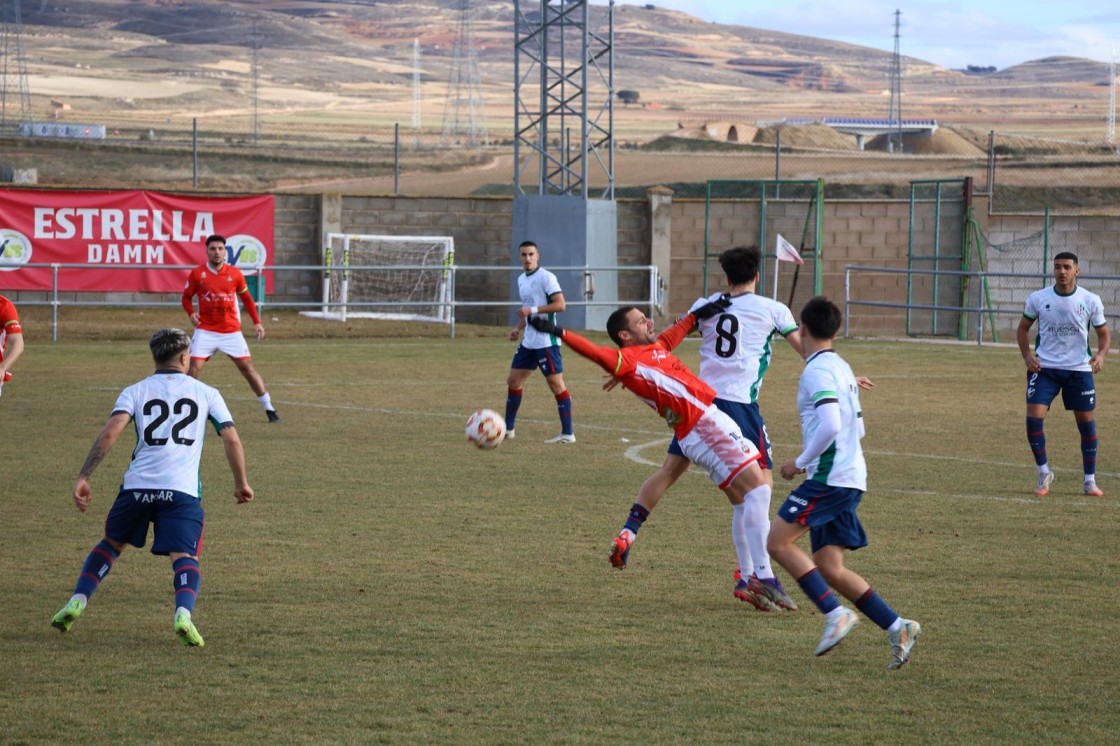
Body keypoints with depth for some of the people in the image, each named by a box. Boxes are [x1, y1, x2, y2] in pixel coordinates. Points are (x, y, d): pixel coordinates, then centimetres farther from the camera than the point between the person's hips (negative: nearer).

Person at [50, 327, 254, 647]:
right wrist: (241, 483, 21)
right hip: (182, 489, -2)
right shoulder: (206, 393, 14)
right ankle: (183, 612, -34)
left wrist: (83, 477, -5)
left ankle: (77, 602, 14)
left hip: (137, 486, 2)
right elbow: (232, 440, 8)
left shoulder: (135, 391, 12)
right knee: (185, 558, -4)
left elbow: (110, 432, -3)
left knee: (111, 543, 25)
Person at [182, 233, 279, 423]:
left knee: (247, 367, 1)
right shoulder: (197, 273, -3)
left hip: (231, 332, 1)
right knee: (194, 368, -12)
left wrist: (256, 322, 5)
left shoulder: (235, 274, 0)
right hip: (206, 331, -1)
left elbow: (246, 298, 12)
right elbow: (186, 297, 8)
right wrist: (191, 313, -12)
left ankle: (268, 408, 11)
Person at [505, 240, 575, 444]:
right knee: (514, 381, 11)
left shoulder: (546, 277, -11)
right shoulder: (521, 280, 15)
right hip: (528, 341, 9)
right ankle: (508, 429, 22)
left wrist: (533, 310, -23)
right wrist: (518, 328, 13)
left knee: (556, 383, -8)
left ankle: (567, 433, -6)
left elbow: (560, 304, -19)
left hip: (546, 341, -9)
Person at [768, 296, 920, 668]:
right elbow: (857, 427, 24)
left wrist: (800, 462, -12)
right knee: (829, 568, 7)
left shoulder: (817, 371, -12)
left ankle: (835, 613, -14)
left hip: (829, 477, -9)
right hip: (850, 476, 9)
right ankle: (897, 628, 1)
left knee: (778, 540, -9)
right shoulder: (841, 367, 19)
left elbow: (830, 426, -24)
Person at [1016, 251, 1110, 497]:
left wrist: (1101, 355, -16)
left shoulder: (1091, 301, -5)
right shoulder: (1037, 299, -4)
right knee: (1034, 417, -13)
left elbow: (1104, 333, 5)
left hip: (1079, 369, 0)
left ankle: (1090, 480, 17)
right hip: (1044, 367, 0)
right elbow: (1022, 329, 9)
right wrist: (1027, 355, -8)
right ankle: (1044, 473, 6)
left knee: (1086, 421, 3)